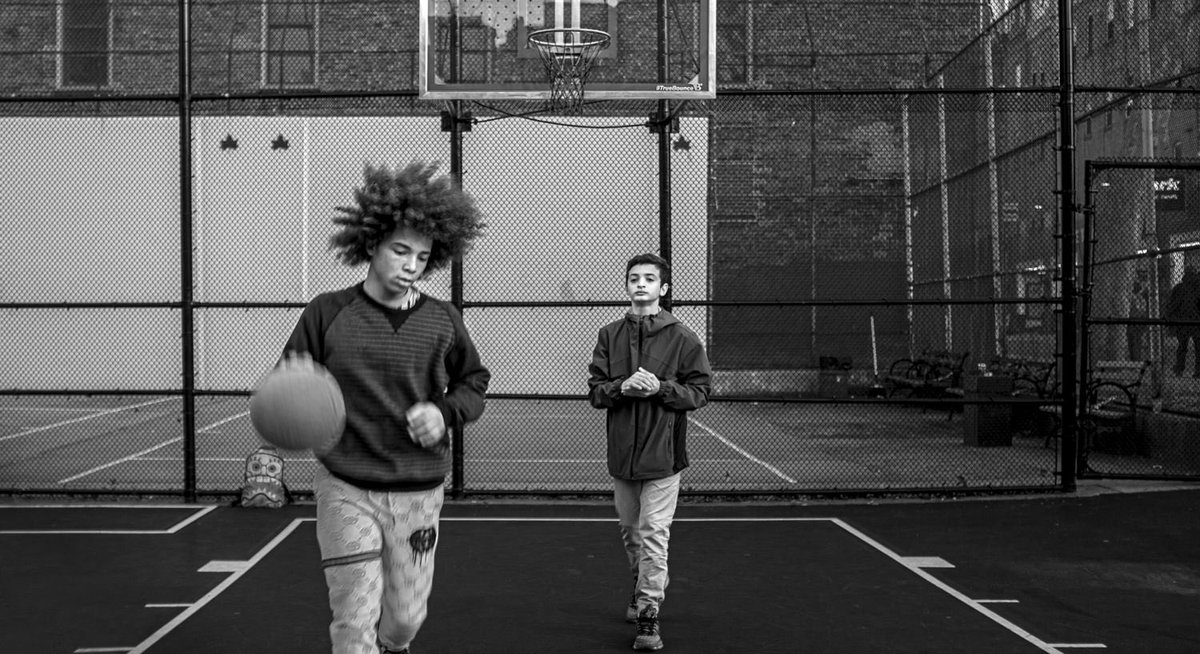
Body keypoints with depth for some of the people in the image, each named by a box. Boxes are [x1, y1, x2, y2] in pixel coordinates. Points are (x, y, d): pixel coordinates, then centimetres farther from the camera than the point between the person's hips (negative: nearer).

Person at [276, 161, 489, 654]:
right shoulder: (328, 313, -6)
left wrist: (446, 412, -9)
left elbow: (474, 382, 11)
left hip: (419, 494, 2)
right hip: (347, 489, -2)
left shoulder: (442, 321, -1)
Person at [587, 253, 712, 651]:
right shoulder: (609, 335, 5)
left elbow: (700, 391, -3)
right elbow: (595, 391, 3)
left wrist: (660, 387, -18)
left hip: (662, 453, -4)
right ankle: (643, 590, 39)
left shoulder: (682, 338, -3)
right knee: (630, 532, 17)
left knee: (653, 536, -7)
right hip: (621, 451, 4)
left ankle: (648, 615, -1)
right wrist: (622, 387, -17)